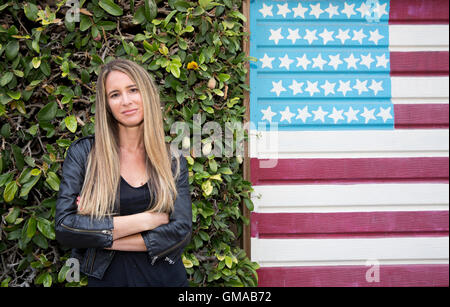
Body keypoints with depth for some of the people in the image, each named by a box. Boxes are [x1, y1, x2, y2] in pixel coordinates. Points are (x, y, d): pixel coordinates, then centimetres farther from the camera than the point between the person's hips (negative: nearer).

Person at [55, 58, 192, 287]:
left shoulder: (173, 160, -2)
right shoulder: (82, 153, -6)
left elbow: (181, 232, -11)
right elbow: (64, 227, -15)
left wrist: (101, 237, -16)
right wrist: (145, 220, -17)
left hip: (165, 278, 1)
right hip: (105, 278, -1)